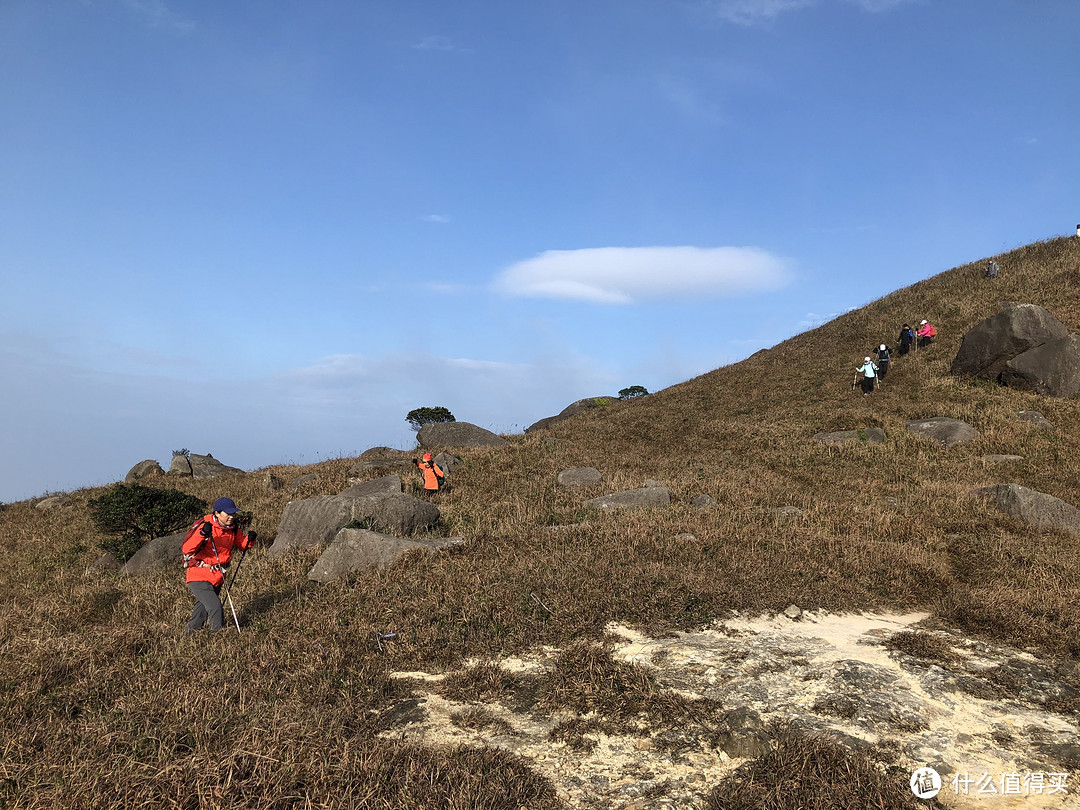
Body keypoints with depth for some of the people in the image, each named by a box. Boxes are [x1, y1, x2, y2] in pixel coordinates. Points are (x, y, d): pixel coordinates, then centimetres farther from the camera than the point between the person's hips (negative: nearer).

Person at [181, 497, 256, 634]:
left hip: (218, 577, 7)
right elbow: (186, 549, -27)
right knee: (215, 608, -19)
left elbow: (242, 545, 10)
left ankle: (189, 633, 41)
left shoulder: (233, 527, -2)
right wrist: (202, 534, -41)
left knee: (203, 610, 22)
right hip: (199, 577, -7)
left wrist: (249, 539, -13)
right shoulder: (204, 525, -20)